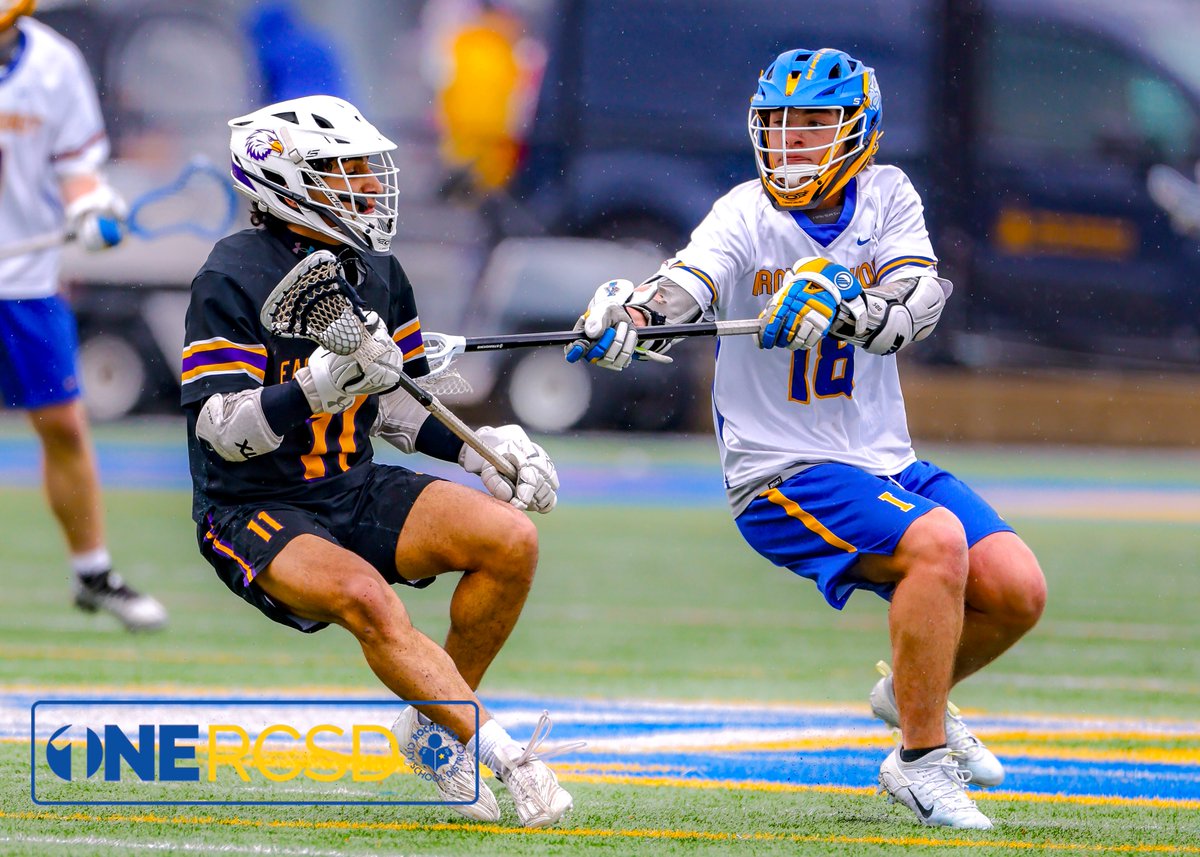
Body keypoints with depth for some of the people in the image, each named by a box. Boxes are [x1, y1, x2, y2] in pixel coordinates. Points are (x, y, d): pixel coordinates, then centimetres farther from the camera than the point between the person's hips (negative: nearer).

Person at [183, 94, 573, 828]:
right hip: (253, 512, -7)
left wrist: (478, 450, 3)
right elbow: (219, 427, -22)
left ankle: (436, 725, -1)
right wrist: (317, 387, -36)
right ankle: (501, 756, -34)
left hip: (355, 489, 7)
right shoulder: (234, 277, -15)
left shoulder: (376, 272, 8)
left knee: (511, 539, -13)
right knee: (366, 598, -34)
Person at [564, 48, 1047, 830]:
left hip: (887, 463, 5)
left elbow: (919, 303, -15)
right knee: (938, 543, -29)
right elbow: (689, 283, -28)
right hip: (783, 473, -5)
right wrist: (630, 314, -50)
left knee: (1016, 589, -7)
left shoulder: (886, 196, 3)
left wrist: (839, 310, -36)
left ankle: (913, 694, 23)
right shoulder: (747, 215, -7)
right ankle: (921, 761, -16)